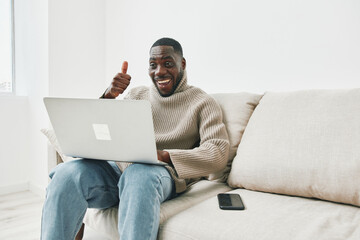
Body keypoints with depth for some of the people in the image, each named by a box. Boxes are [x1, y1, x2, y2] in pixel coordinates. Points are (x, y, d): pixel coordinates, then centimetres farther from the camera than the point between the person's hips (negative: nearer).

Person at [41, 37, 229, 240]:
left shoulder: (202, 102, 7)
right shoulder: (137, 95, 19)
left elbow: (219, 153, -8)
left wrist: (164, 155, -21)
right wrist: (109, 96, -5)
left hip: (163, 172, -3)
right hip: (119, 168, 4)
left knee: (139, 175, -38)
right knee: (67, 173, -25)